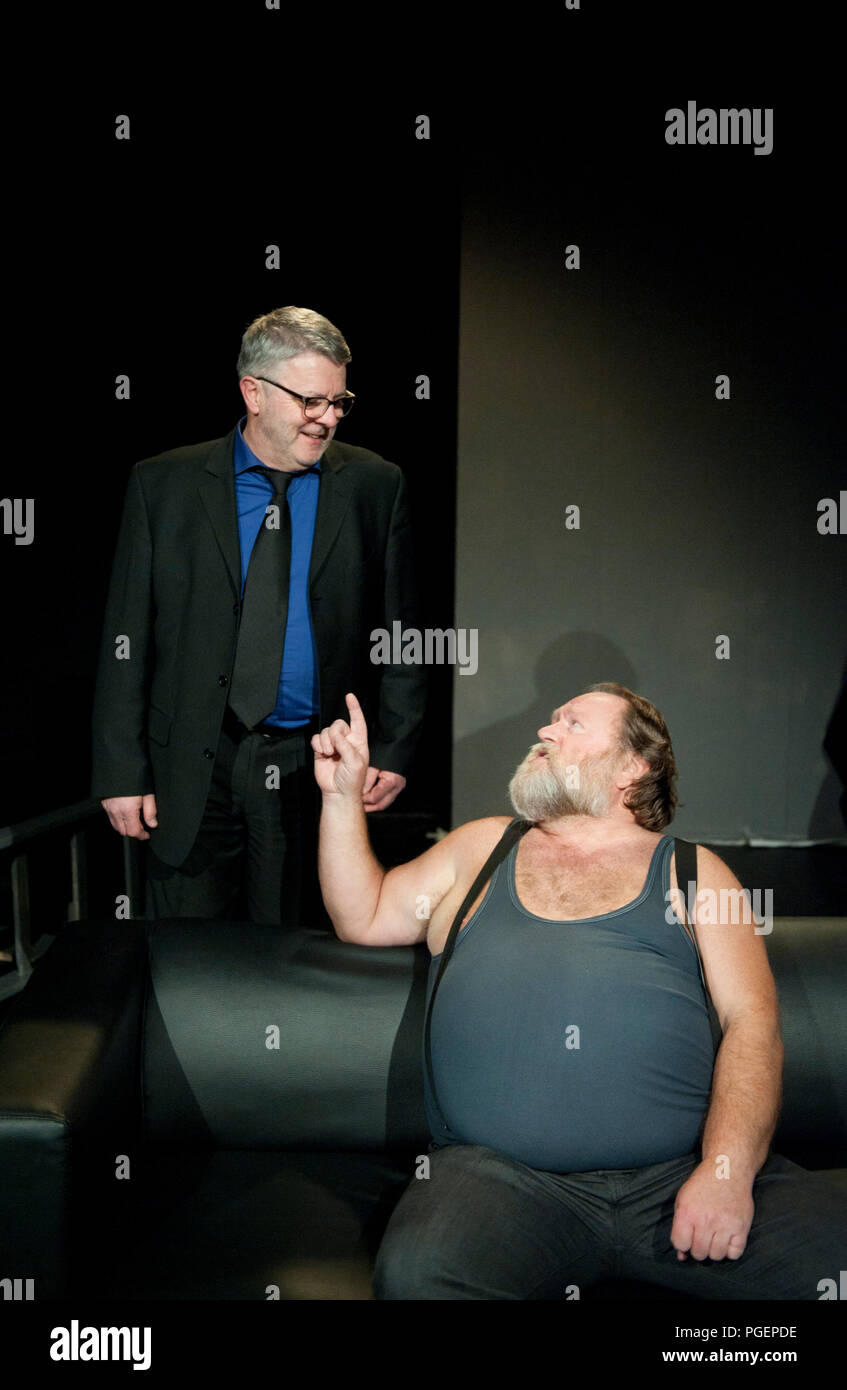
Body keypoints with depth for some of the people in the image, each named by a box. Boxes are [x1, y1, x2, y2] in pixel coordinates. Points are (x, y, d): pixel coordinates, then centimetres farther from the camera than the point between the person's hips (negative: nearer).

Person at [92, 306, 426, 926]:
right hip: (193, 768, 0)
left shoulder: (375, 485, 3)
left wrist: (394, 750, -2)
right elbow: (127, 637, 1)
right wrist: (122, 772, -3)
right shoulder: (163, 484, 1)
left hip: (314, 767, 1)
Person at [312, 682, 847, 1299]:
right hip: (501, 1175, 1)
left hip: (682, 1172, -1)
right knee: (416, 1272, -30)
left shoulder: (691, 871, 15)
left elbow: (751, 1022, 3)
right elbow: (364, 918, 24)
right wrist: (343, 795, 15)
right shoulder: (480, 847, 24)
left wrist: (726, 1169, -13)